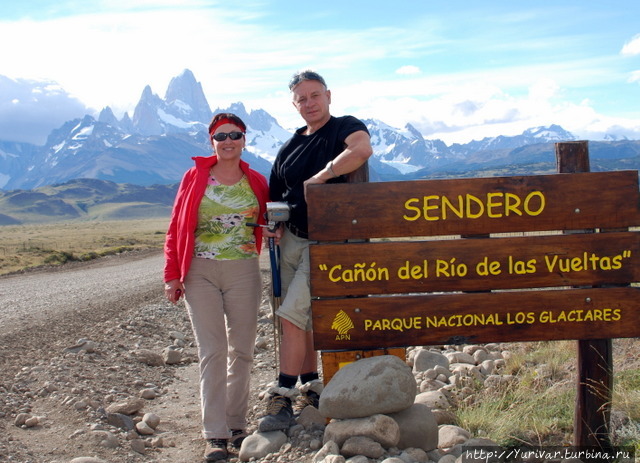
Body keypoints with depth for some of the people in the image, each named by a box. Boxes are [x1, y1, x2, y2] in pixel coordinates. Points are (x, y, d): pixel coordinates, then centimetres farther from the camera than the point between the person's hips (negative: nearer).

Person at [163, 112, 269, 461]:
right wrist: (172, 275, -3)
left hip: (244, 272, 2)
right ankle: (215, 435, 0)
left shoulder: (257, 182, 6)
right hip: (200, 273, -2)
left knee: (242, 350, 7)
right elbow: (176, 228, 2)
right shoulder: (195, 177, 2)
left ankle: (236, 424, 21)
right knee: (212, 352, -4)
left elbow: (270, 222, 18)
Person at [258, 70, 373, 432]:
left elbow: (362, 149, -29)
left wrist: (320, 177, -25)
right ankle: (311, 385, 28)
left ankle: (283, 400, -7)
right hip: (292, 239, 7)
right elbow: (277, 196, 21)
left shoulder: (345, 127, -4)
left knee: (292, 314, -14)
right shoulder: (290, 147, 16)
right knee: (302, 317, 13)